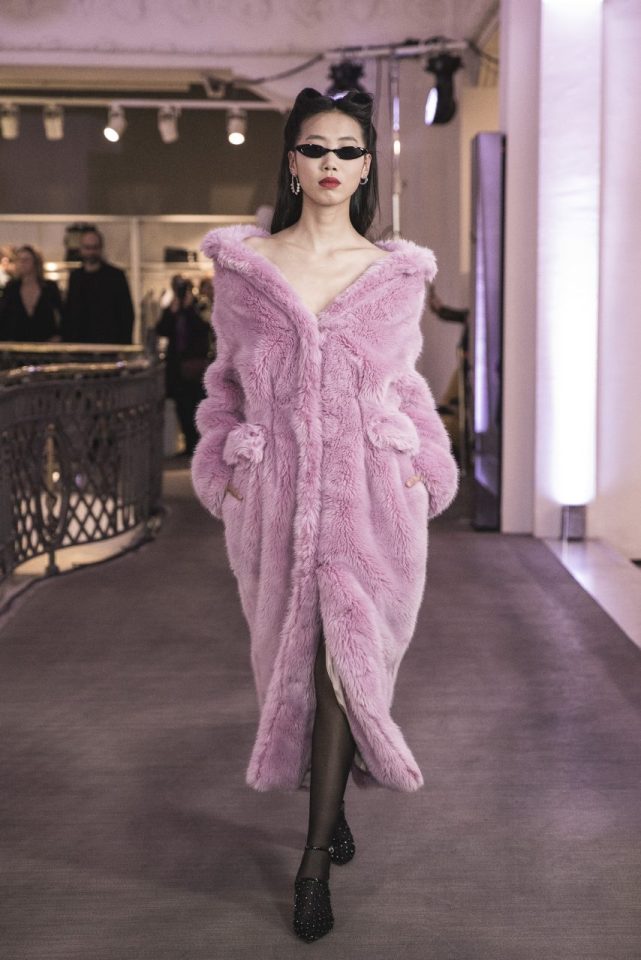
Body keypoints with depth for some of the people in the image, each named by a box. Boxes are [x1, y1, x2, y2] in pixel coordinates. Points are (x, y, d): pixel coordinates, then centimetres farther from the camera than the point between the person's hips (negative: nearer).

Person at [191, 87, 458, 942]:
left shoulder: (397, 274, 6)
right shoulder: (243, 264, 6)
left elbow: (407, 385, 14)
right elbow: (227, 381, 12)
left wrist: (423, 477, 6)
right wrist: (226, 473, 4)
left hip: (368, 491, -1)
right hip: (276, 488, 1)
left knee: (345, 657, -6)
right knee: (294, 655, 8)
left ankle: (316, 859, 2)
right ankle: (331, 805, 31)